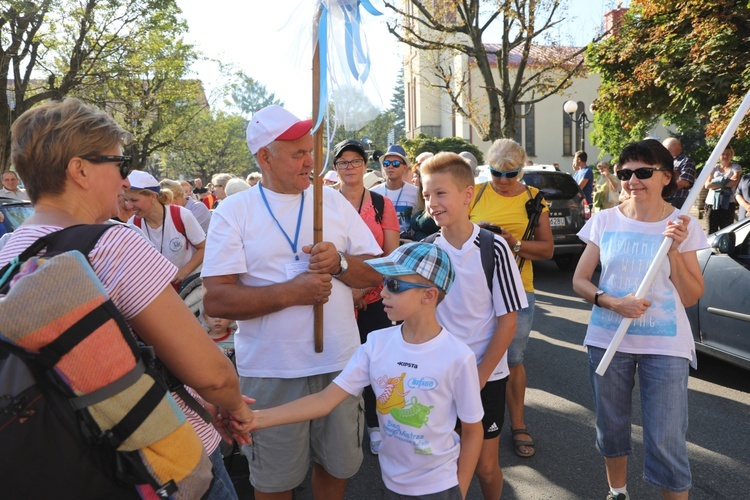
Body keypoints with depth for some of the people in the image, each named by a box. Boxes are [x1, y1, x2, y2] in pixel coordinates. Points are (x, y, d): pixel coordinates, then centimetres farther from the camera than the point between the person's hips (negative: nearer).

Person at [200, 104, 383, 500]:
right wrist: (290, 292, -20)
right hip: (270, 371, -2)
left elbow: (376, 274, 4)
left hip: (339, 363, 3)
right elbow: (215, 300, -13)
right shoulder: (233, 211, -5)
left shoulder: (334, 202, 4)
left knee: (337, 465, 20)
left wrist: (340, 264, -16)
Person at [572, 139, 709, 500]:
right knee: (611, 428, 16)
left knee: (666, 444, -2)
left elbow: (690, 297, -3)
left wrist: (674, 250, -17)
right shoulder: (604, 220, -1)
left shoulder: (682, 225, -3)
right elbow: (579, 280, 1)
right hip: (607, 339, 2)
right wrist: (613, 302, -16)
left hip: (665, 346, -2)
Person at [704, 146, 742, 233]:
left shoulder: (736, 167, 8)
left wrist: (717, 182, -6)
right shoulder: (714, 168, 14)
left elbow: (734, 181, -10)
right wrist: (726, 182, -6)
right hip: (712, 202, 3)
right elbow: (707, 185, 1)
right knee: (711, 231, 2)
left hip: (727, 203, -2)